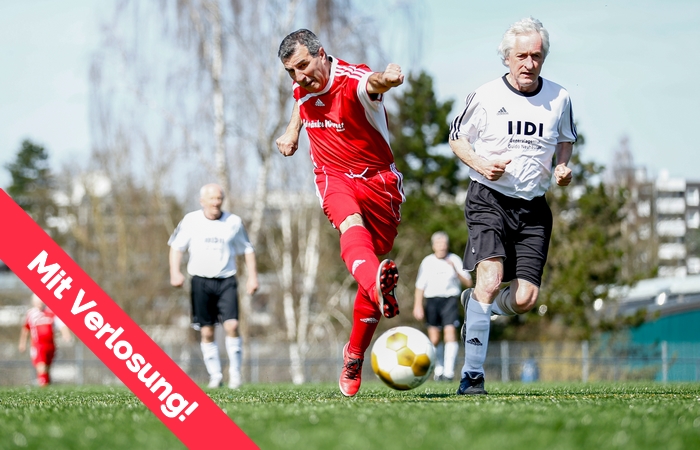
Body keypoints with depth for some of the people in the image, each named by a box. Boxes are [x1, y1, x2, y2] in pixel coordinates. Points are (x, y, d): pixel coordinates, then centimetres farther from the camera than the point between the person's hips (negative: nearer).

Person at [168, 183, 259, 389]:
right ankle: (215, 375, 10)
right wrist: (175, 272, -8)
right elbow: (176, 247, 6)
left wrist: (252, 276, 6)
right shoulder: (191, 221, 1)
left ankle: (235, 372, -4)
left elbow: (248, 249, 13)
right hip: (201, 281, 0)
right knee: (206, 331, 1)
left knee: (231, 326, -14)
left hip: (226, 281, 0)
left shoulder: (234, 222, 3)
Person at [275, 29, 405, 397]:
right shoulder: (301, 87, -1)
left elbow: (373, 82, -48)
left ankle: (354, 356, 22)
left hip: (377, 180, -2)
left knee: (370, 263, 3)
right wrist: (293, 129, 16)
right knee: (351, 223, -34)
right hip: (334, 177, 2)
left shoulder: (352, 81, -21)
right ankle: (378, 282, -67)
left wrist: (386, 77, -71)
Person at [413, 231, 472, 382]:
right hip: (432, 300, 2)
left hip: (450, 299, -2)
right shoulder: (427, 262, 6)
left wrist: (456, 270, -13)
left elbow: (468, 283, 1)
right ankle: (439, 369, 22)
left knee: (450, 331, -18)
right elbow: (420, 286, 11)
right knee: (434, 339, 2)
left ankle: (449, 371, -20)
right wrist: (418, 306, 4)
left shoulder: (455, 260, 3)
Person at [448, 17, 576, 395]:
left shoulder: (559, 98, 4)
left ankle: (474, 305, 32)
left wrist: (562, 166, 0)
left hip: (533, 207, 4)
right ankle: (472, 374, -16)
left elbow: (565, 139, 22)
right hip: (489, 200, -3)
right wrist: (480, 164, -11)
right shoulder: (486, 97, -5)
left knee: (525, 299, -4)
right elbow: (456, 138, 8)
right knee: (490, 280, -23)